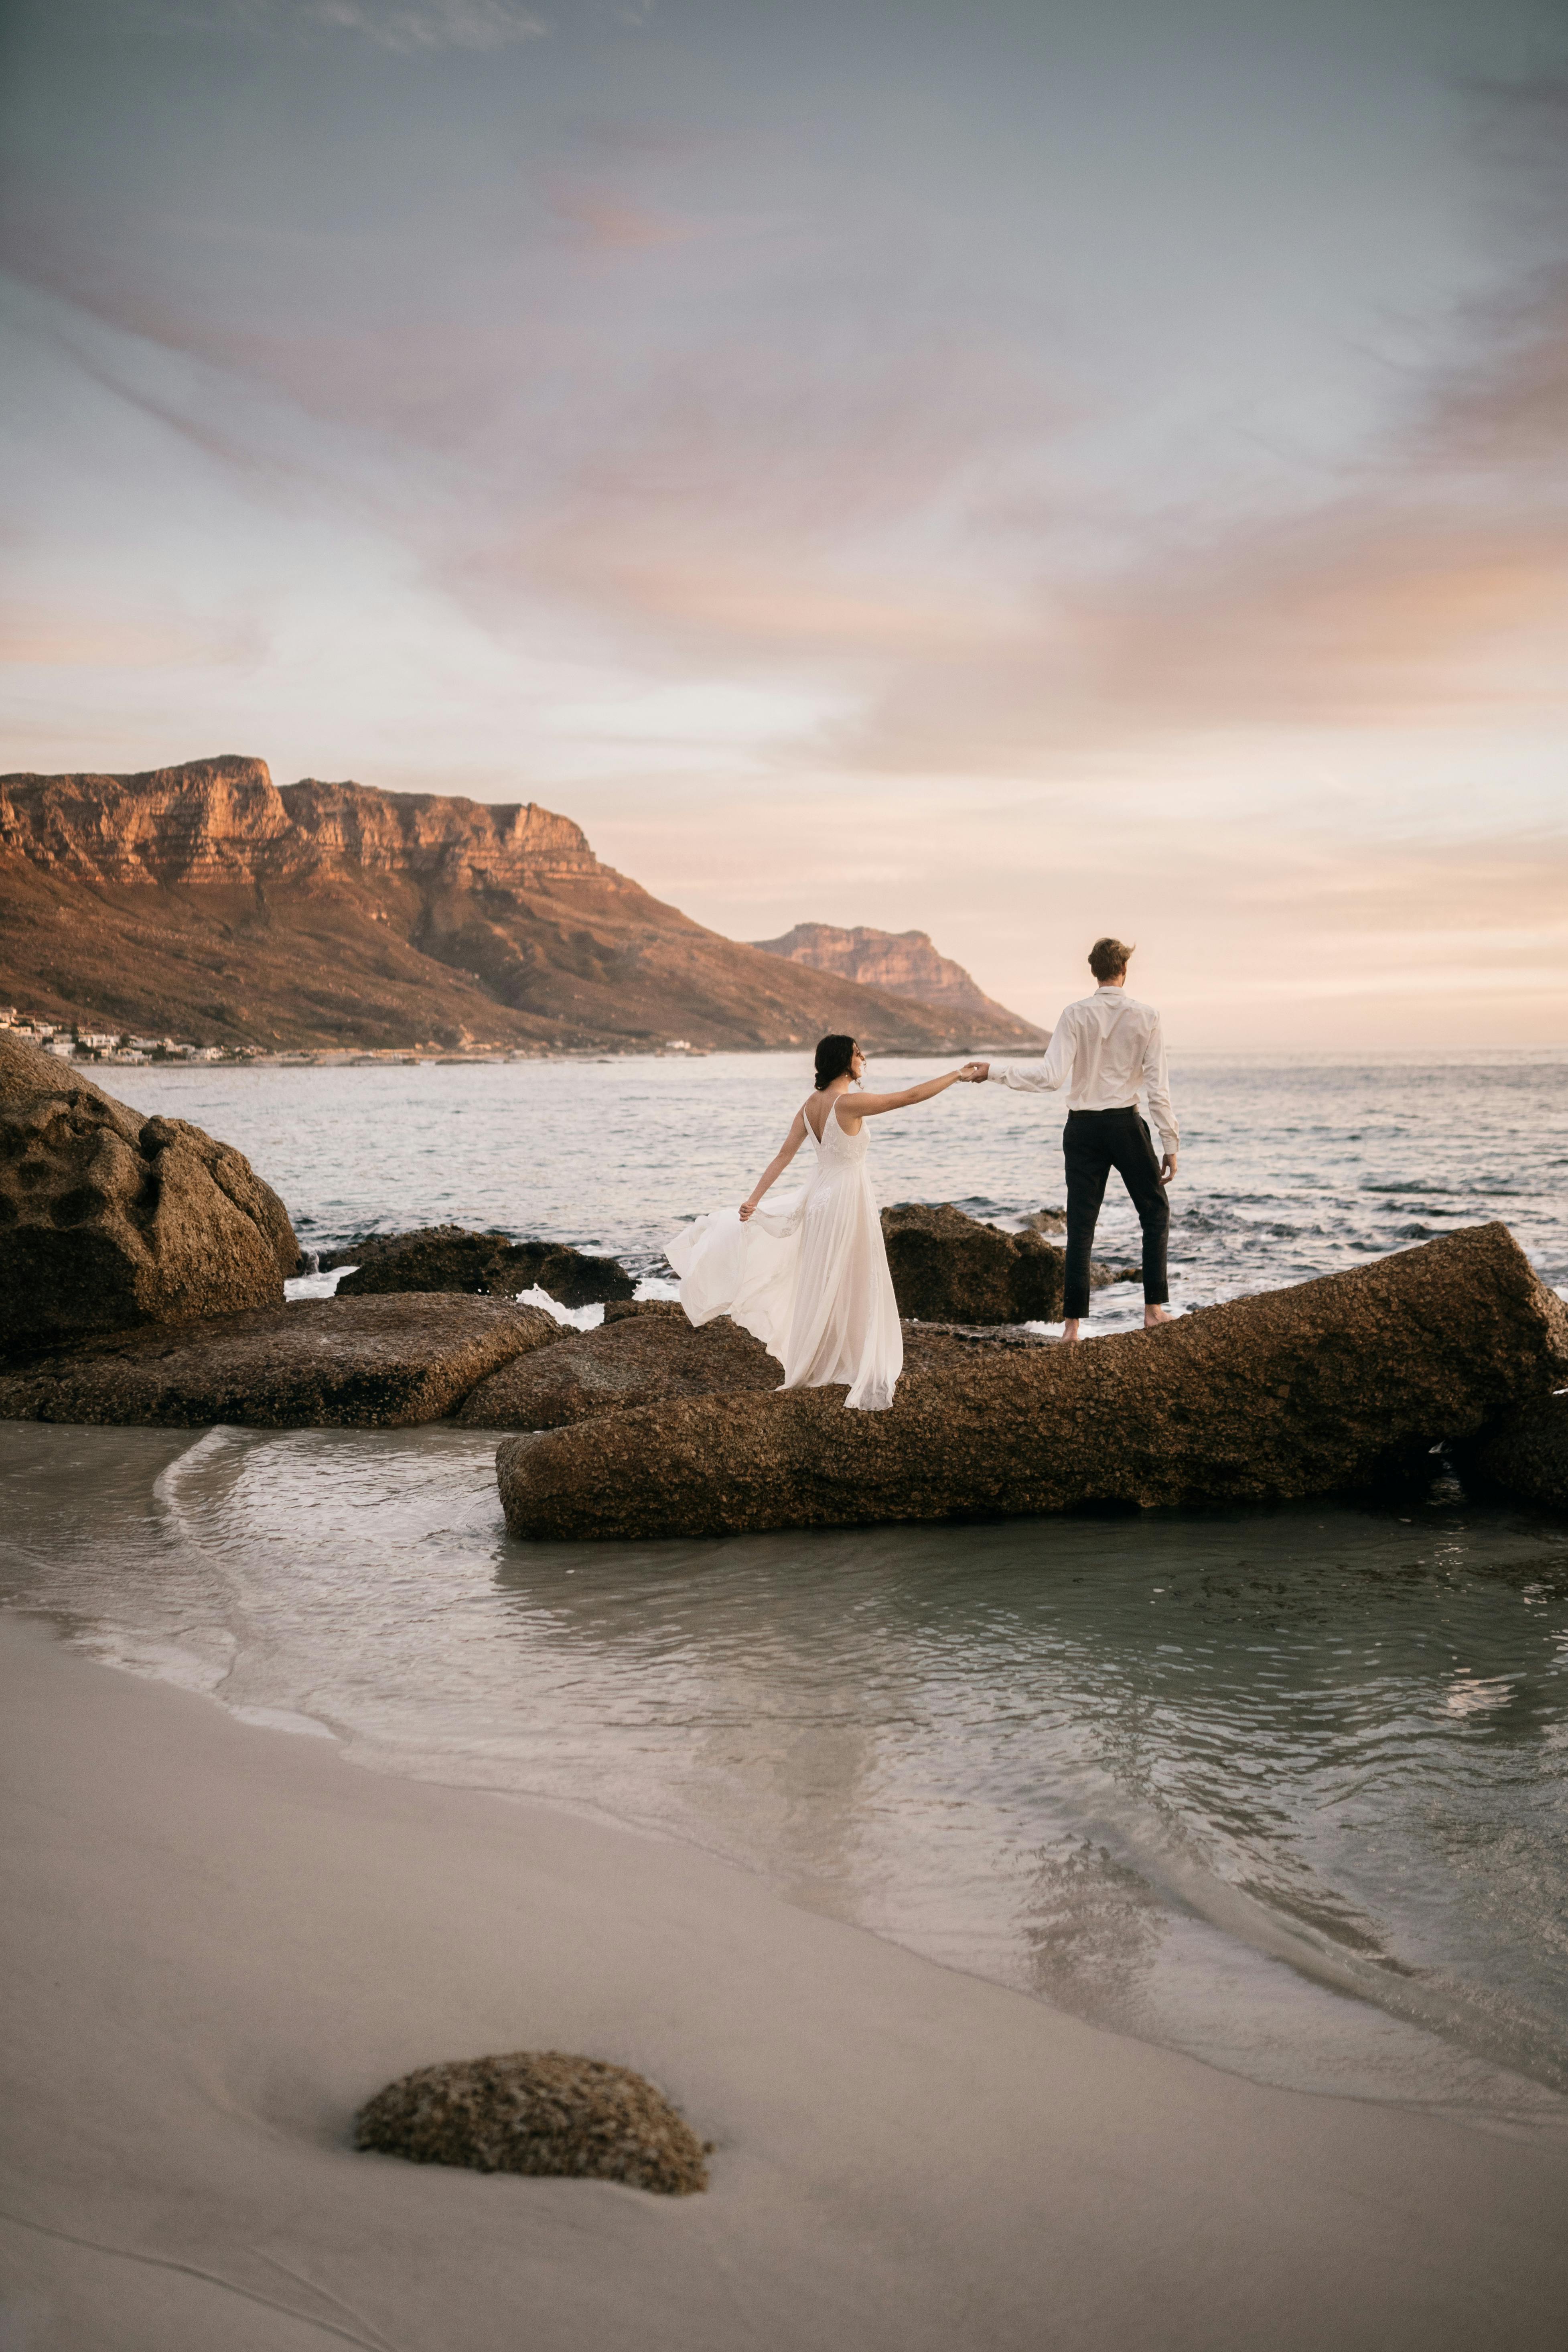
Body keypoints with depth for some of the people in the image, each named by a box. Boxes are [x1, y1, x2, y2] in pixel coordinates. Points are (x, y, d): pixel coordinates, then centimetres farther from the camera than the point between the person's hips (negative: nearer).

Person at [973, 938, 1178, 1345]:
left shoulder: (1076, 1015, -4)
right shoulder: (1145, 1017, -5)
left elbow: (1051, 1077, -13)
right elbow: (1157, 1087, -6)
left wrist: (996, 1072, -6)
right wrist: (1170, 1144, 0)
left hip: (1082, 1128, 1)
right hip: (1125, 1125, -1)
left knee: (1081, 1224, 5)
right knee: (1155, 1211, 16)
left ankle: (1074, 1323, 3)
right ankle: (1154, 1308, 11)